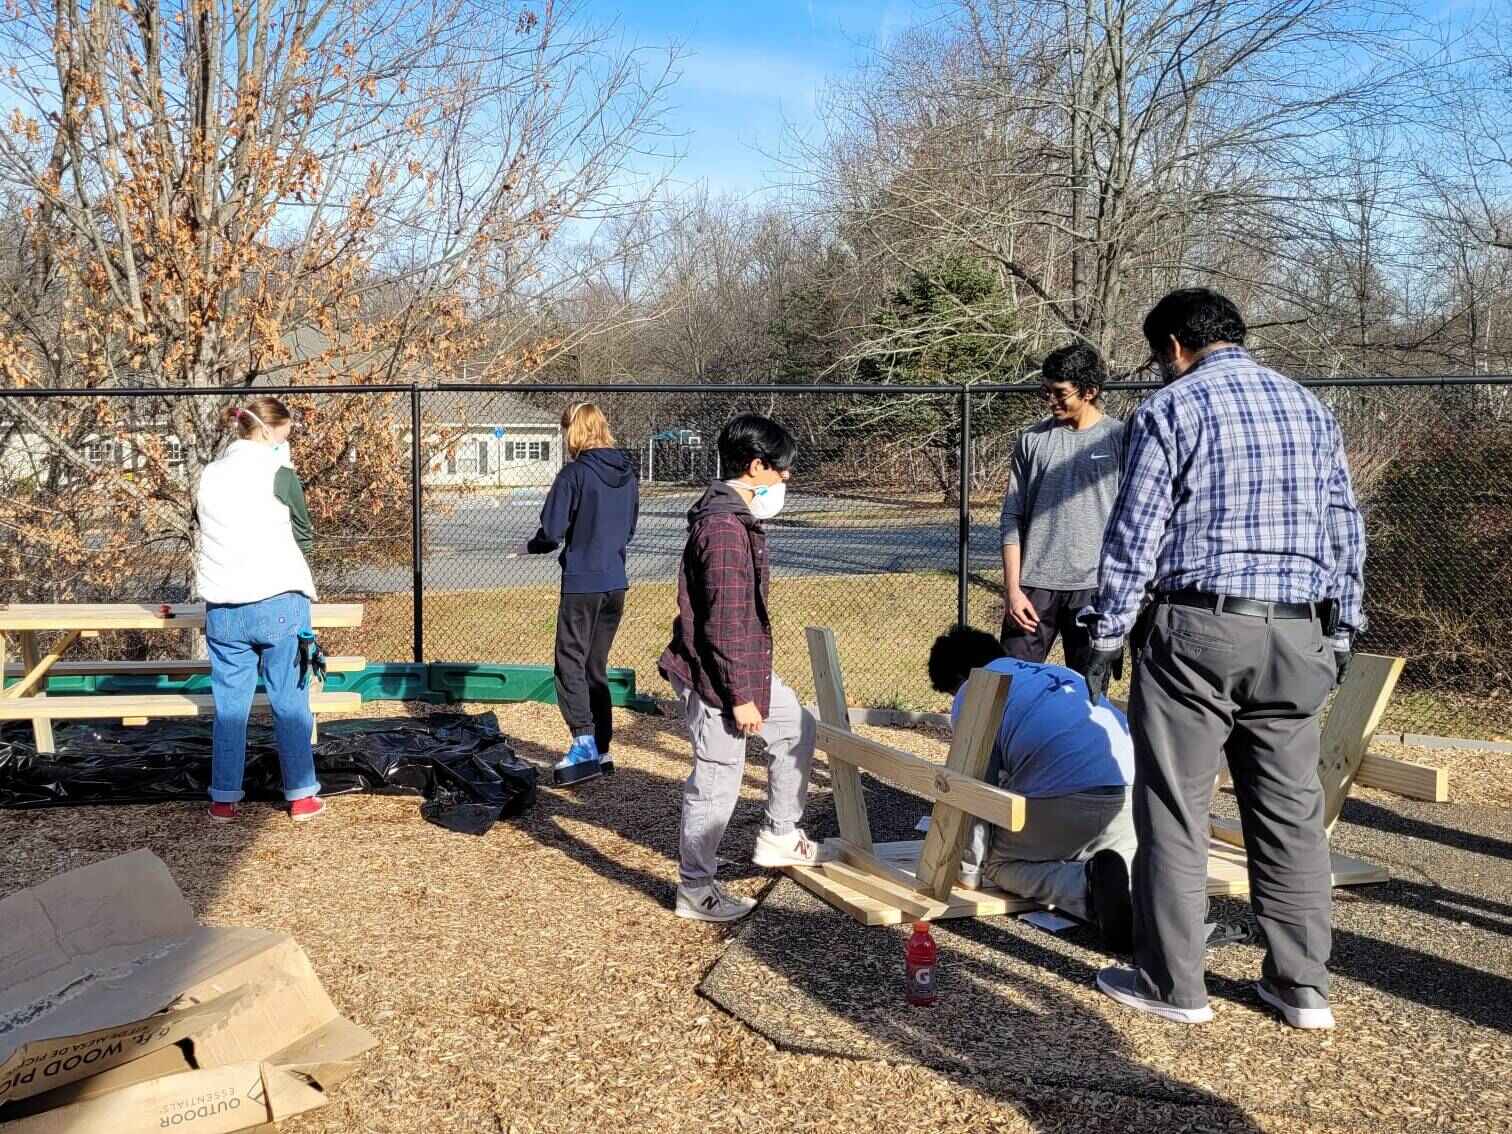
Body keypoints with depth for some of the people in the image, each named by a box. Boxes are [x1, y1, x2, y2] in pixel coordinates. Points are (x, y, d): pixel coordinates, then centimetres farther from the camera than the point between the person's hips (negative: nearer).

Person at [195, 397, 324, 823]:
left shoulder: (209, 476, 6)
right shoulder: (278, 474, -9)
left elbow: (205, 529, 17)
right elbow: (304, 536, 2)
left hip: (222, 609, 4)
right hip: (279, 604, -4)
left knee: (229, 704, 11)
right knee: (289, 703, 6)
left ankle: (224, 799, 15)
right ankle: (301, 795, 13)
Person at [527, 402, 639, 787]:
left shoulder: (575, 473, -12)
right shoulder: (627, 473, 8)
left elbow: (551, 530, -12)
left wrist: (533, 546, 7)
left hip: (582, 584, -7)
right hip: (616, 582, 7)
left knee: (570, 664, -1)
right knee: (597, 667, 15)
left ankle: (584, 744, -12)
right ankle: (601, 750, 17)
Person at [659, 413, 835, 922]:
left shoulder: (738, 516, 9)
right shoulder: (724, 528, -25)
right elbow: (725, 623, -25)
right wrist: (740, 697, -21)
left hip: (747, 664, 11)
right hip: (715, 674, -10)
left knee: (797, 729, 21)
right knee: (717, 781, 2)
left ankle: (779, 837, 33)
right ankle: (695, 889, 17)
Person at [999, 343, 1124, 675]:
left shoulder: (1120, 439, 0)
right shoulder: (1033, 439, 6)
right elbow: (1012, 519, 6)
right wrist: (1012, 589, -1)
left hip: (1095, 587, -1)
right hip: (1034, 584, 2)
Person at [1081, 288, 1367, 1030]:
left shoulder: (1169, 410, -3)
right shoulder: (1310, 408, 14)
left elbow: (1134, 536, -7)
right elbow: (1346, 530, 14)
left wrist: (1105, 638, -2)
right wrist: (1341, 632, 19)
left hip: (1197, 631, -5)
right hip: (1296, 635, 6)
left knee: (1174, 810, 3)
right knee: (1290, 809, 11)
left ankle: (1172, 983, 11)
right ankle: (1302, 986, 18)